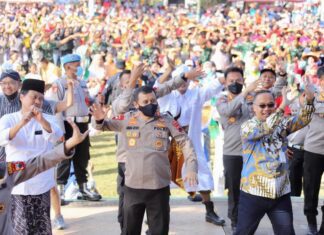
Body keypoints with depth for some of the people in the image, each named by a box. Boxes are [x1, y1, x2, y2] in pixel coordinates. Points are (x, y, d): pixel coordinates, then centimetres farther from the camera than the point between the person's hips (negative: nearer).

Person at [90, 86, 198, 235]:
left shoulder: (166, 121, -1)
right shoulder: (127, 119, 2)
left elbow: (185, 142, 1)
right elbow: (103, 126, 12)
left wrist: (191, 168, -10)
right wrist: (99, 120, -13)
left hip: (159, 188, -1)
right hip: (132, 187, 1)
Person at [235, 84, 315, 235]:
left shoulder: (281, 124, 7)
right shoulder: (247, 126, -9)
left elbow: (302, 121, -6)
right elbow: (264, 129, -28)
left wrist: (309, 101, -25)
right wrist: (282, 108, -39)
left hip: (281, 193, 4)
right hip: (254, 192, -4)